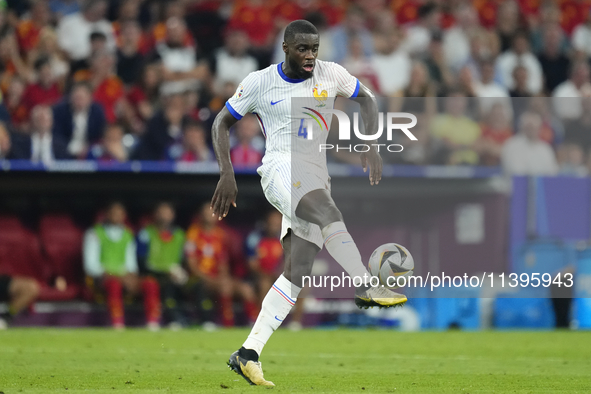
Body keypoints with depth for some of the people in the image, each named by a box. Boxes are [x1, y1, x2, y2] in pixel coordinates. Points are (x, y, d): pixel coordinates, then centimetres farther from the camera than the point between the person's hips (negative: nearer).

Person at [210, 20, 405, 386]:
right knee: (329, 214, -36)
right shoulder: (260, 82, 1)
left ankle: (248, 354, -5)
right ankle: (366, 288, -44)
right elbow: (222, 123, 10)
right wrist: (227, 174, -2)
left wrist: (371, 146, 6)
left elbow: (367, 98, 21)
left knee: (297, 273, -6)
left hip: (316, 178, 4)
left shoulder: (330, 74, 7)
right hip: (281, 168, -4)